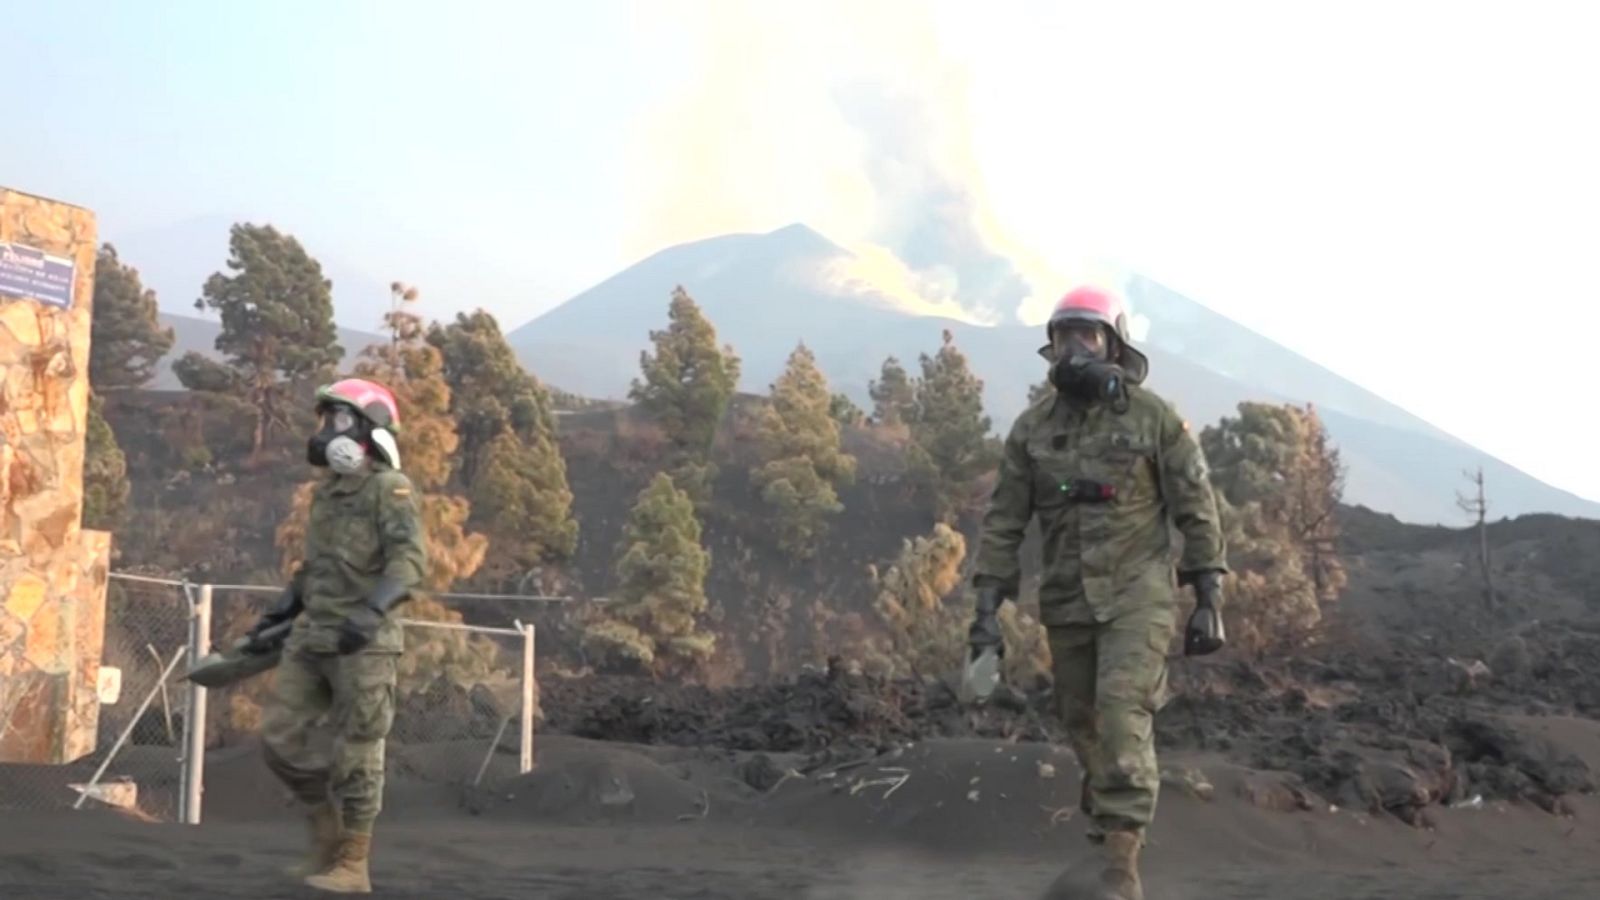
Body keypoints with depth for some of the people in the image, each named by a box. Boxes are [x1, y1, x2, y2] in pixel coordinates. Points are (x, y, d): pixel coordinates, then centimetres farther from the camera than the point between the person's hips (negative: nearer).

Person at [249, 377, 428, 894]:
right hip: (312, 638, 8)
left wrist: (372, 612, -35)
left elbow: (410, 561, -22)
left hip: (364, 643, -8)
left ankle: (352, 866, 6)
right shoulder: (328, 491, 16)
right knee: (279, 738, 3)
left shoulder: (389, 488, -10)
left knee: (356, 755, -3)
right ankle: (328, 833, 19)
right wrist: (280, 612, 23)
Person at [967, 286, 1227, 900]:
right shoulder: (1032, 428, 3)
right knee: (1084, 725, 10)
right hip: (1066, 599, 4)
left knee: (1122, 710, -18)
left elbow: (1197, 512, -2)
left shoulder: (1155, 418, -5)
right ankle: (1108, 836, 31)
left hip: (1137, 592, -4)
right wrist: (987, 608, -2)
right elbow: (1004, 521, 4)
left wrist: (1209, 601, -5)